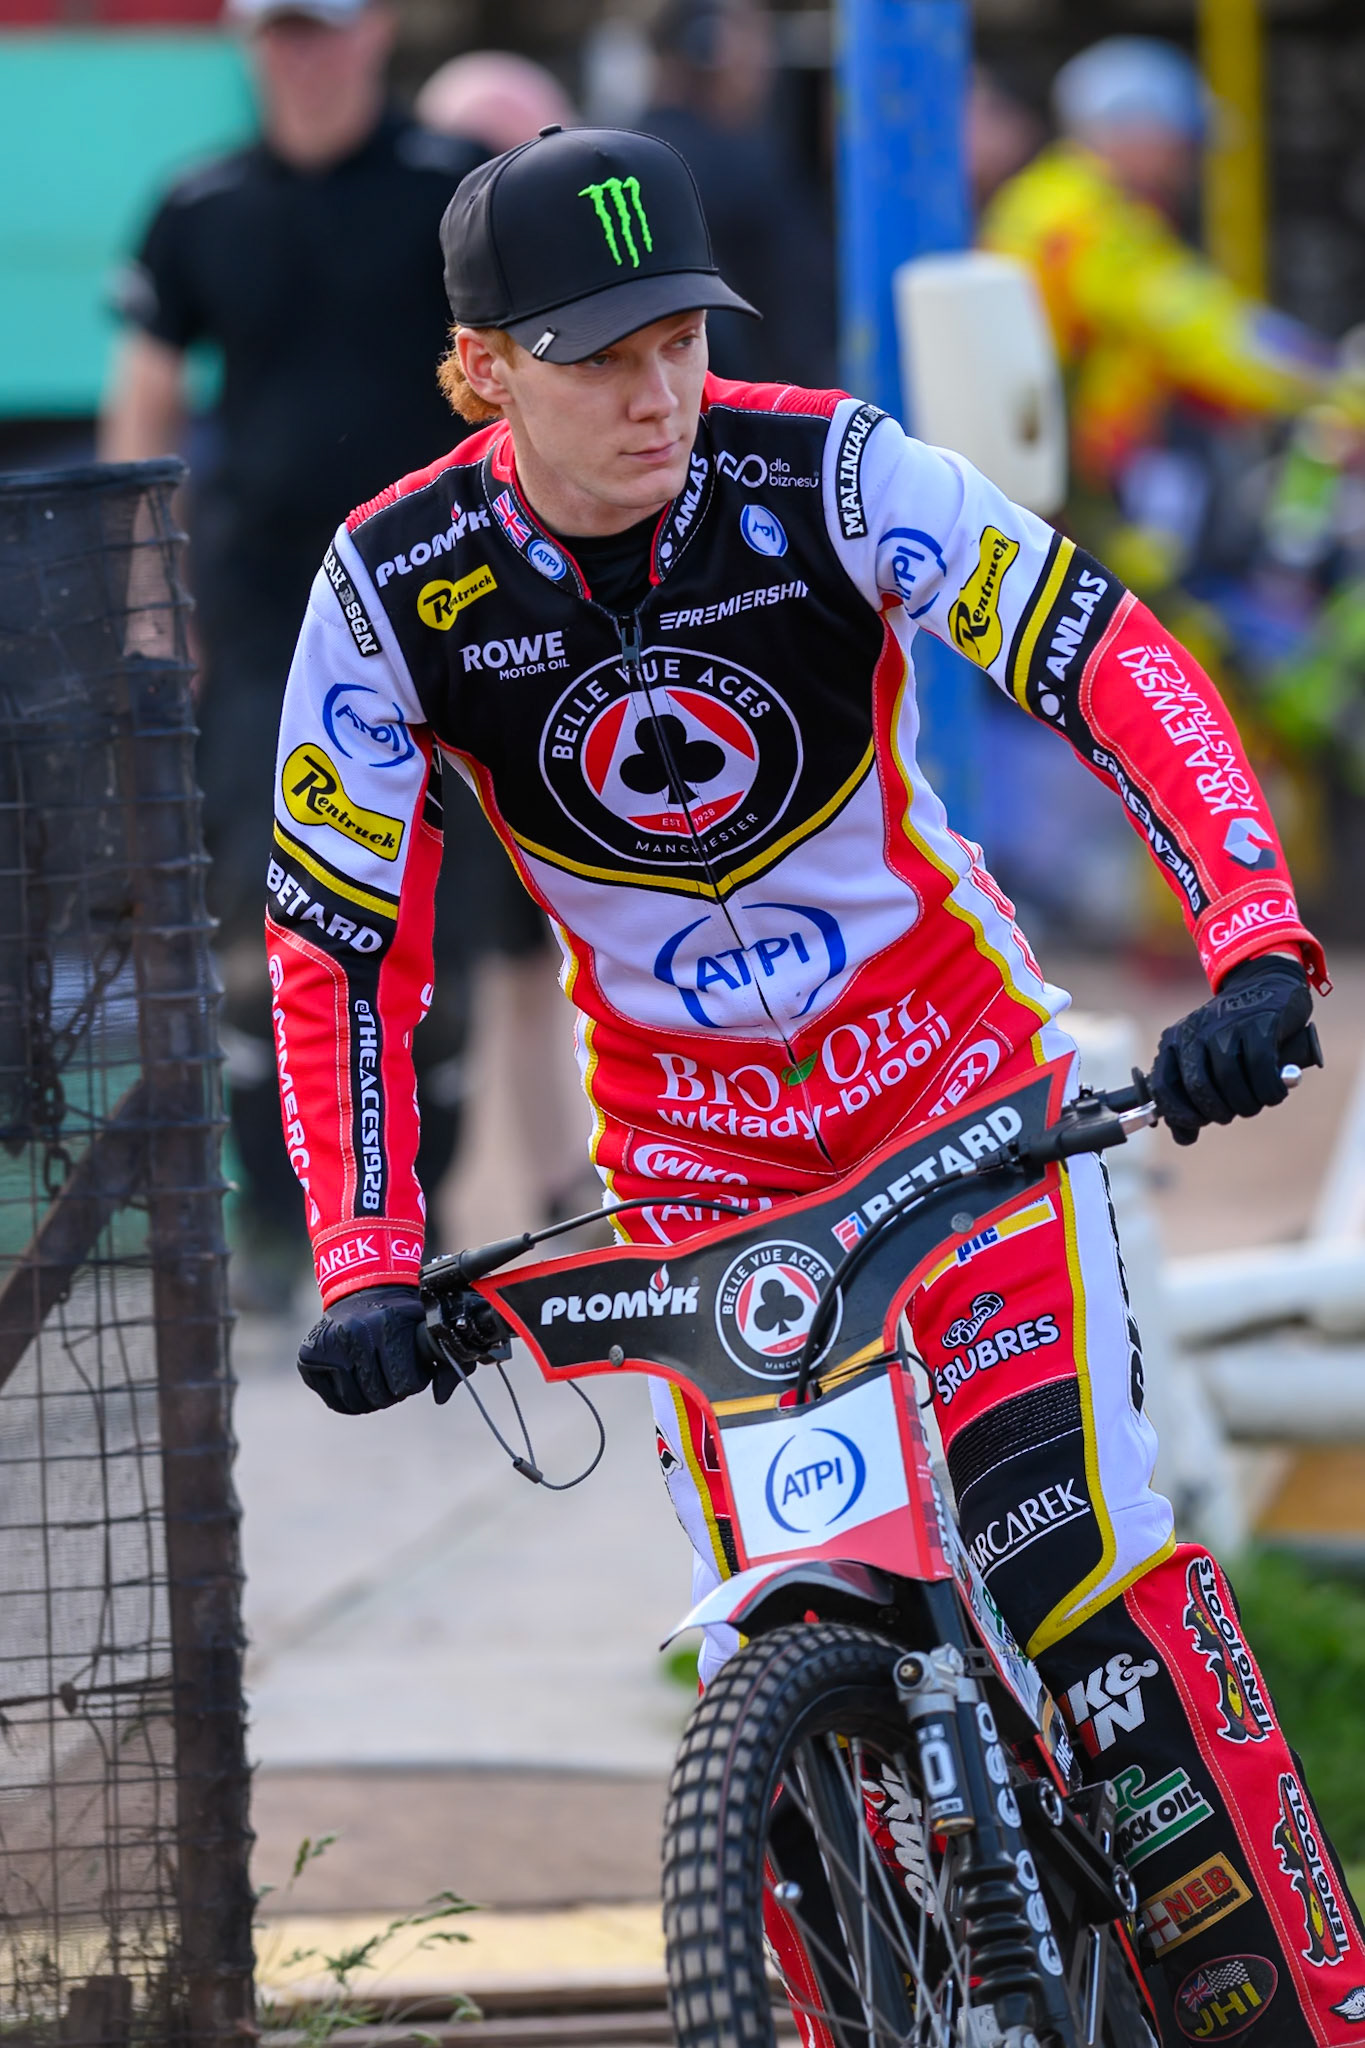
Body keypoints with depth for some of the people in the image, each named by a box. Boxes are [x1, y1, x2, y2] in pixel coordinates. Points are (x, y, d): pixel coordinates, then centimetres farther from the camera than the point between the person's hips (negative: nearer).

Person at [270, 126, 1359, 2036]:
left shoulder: (825, 475, -21)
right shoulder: (396, 587, -16)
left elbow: (1115, 666, -23)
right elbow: (338, 949, -8)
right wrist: (367, 1267, -17)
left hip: (945, 1049, -2)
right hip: (688, 1122, 2)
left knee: (1075, 1549, -15)